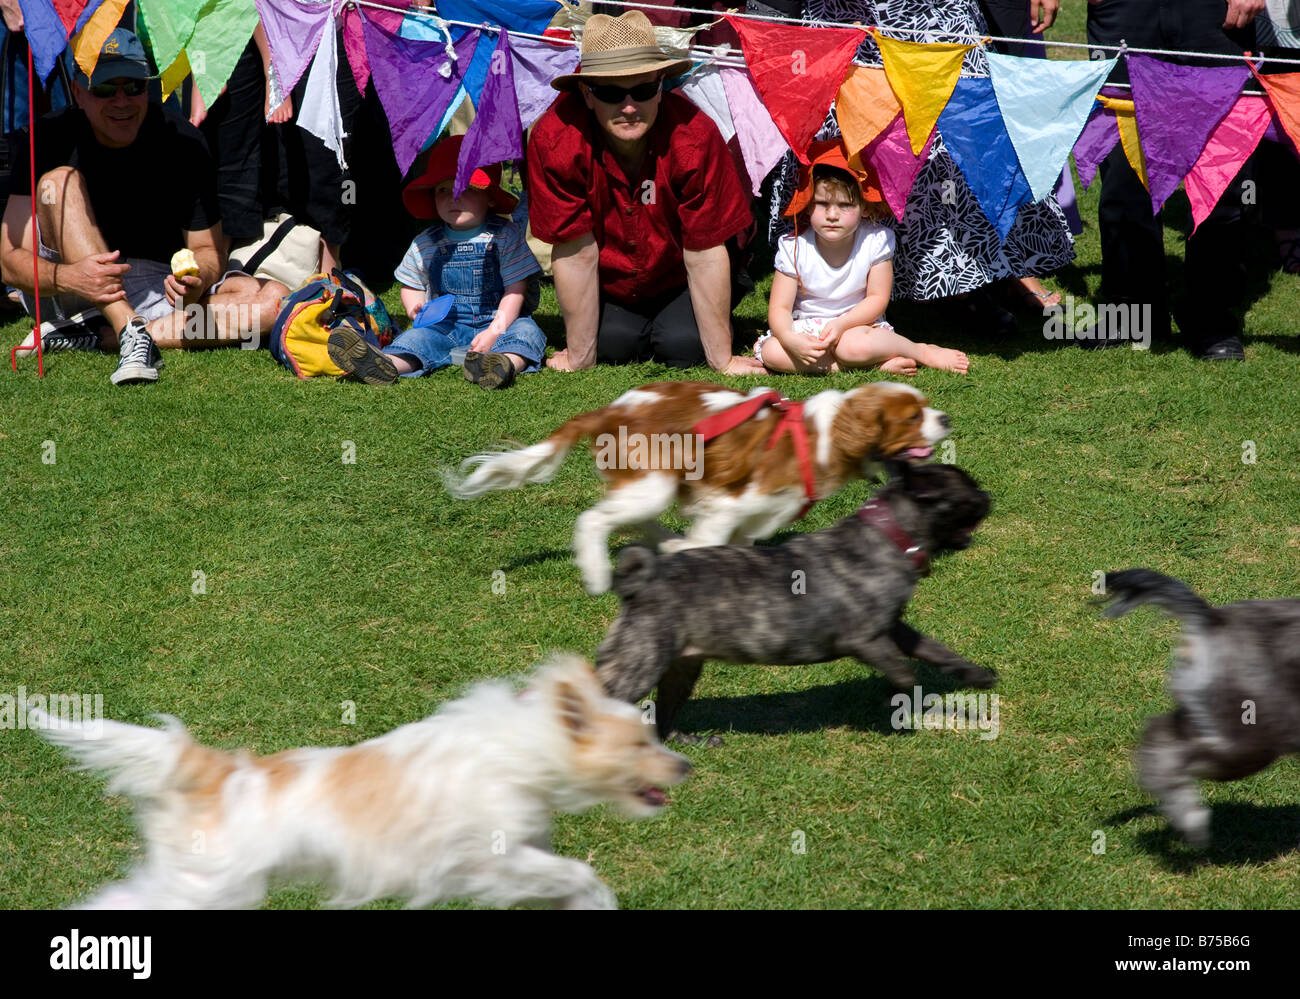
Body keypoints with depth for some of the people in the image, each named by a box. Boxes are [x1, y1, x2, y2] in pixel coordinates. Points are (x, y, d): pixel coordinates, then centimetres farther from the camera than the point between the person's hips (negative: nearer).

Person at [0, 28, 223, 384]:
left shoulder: (183, 144, -10)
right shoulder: (50, 139, -13)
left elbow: (207, 250, -3)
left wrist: (197, 278, -29)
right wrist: (65, 278, -40)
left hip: (156, 286, 1)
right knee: (59, 180, -27)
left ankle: (96, 337, -24)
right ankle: (131, 336, -38)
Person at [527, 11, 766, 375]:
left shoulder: (694, 136, -34)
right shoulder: (555, 138, -33)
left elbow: (704, 255, -26)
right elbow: (575, 252, -24)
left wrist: (722, 360, -20)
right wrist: (580, 358, -16)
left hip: (676, 277, -2)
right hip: (611, 284, 2)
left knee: (683, 347, -18)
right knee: (612, 344, -14)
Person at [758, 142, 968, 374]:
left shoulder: (875, 241, -11)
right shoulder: (794, 247, -11)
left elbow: (877, 298, -8)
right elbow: (780, 307, -12)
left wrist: (841, 324, -25)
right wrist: (789, 338, -35)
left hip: (858, 323, -2)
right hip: (805, 328, 2)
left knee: (854, 345, -39)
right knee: (771, 352, -30)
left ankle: (924, 352, -12)